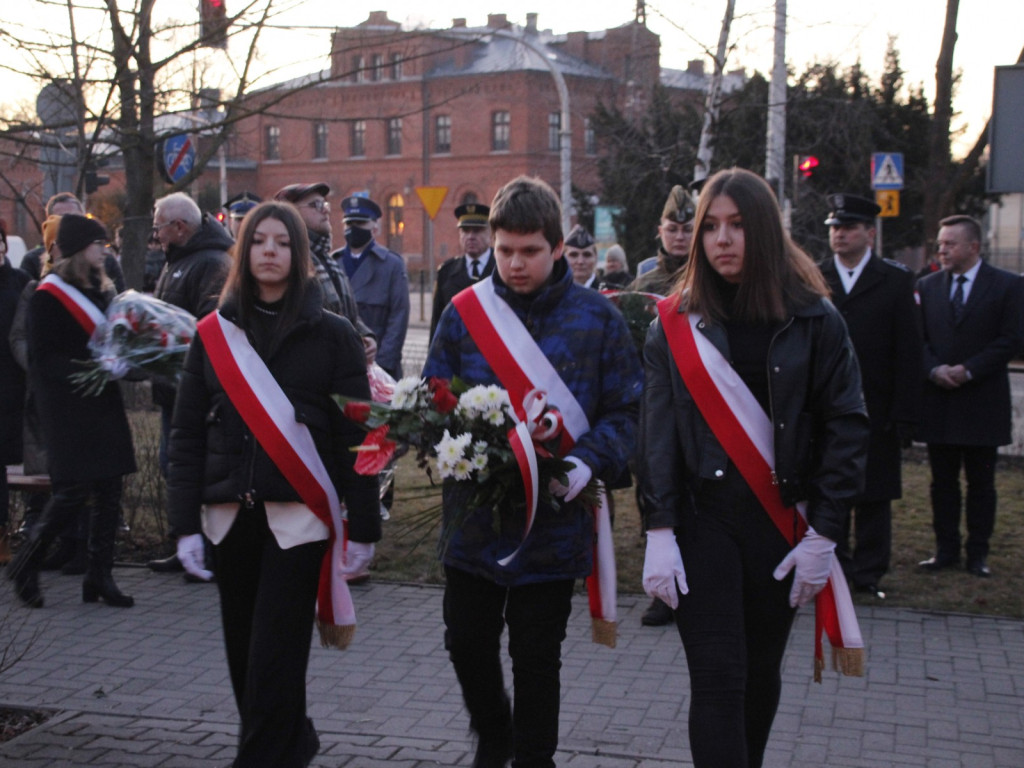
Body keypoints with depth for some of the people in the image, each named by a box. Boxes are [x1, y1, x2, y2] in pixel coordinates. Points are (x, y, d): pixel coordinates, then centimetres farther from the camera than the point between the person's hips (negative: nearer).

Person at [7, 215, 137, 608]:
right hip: (67, 406, -7)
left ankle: (99, 575, 11)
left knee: (109, 489, 3)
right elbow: (43, 359, -11)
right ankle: (25, 564, 13)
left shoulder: (102, 289, 14)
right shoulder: (48, 296, -7)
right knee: (74, 490, -8)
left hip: (103, 402, 7)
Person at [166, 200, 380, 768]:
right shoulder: (214, 333, 8)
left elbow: (355, 435, -1)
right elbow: (187, 434, 6)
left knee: (275, 652, -6)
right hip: (232, 514, 4)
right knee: (243, 650, 11)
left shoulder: (332, 335, 1)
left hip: (299, 514, -3)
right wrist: (185, 523, -1)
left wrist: (363, 525, -4)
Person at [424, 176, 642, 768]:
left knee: (537, 656, 9)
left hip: (554, 517, -2)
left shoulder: (597, 317, -3)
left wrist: (589, 461, -19)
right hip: (473, 515, 2)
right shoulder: (464, 311, 1)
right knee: (467, 641, 13)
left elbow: (624, 410, -2)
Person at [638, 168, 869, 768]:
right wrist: (659, 532, -9)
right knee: (718, 679, -6)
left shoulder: (815, 321, -1)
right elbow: (657, 433, -1)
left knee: (761, 672, 14)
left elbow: (847, 427, -2)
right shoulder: (676, 325, 1)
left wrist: (823, 534, -6)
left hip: (782, 523, 1)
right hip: (703, 520, -1)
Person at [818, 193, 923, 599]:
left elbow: (909, 351, -1)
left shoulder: (896, 280, 2)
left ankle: (869, 572, 18)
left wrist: (904, 413, -8)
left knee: (874, 496, 7)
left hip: (876, 412, -1)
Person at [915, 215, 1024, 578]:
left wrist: (968, 370, -14)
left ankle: (978, 552, 12)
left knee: (981, 483, 4)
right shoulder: (927, 286, 8)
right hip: (938, 400, 3)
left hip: (983, 401, -3)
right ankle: (946, 549, 17)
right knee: (943, 480, 8)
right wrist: (935, 369, -11)